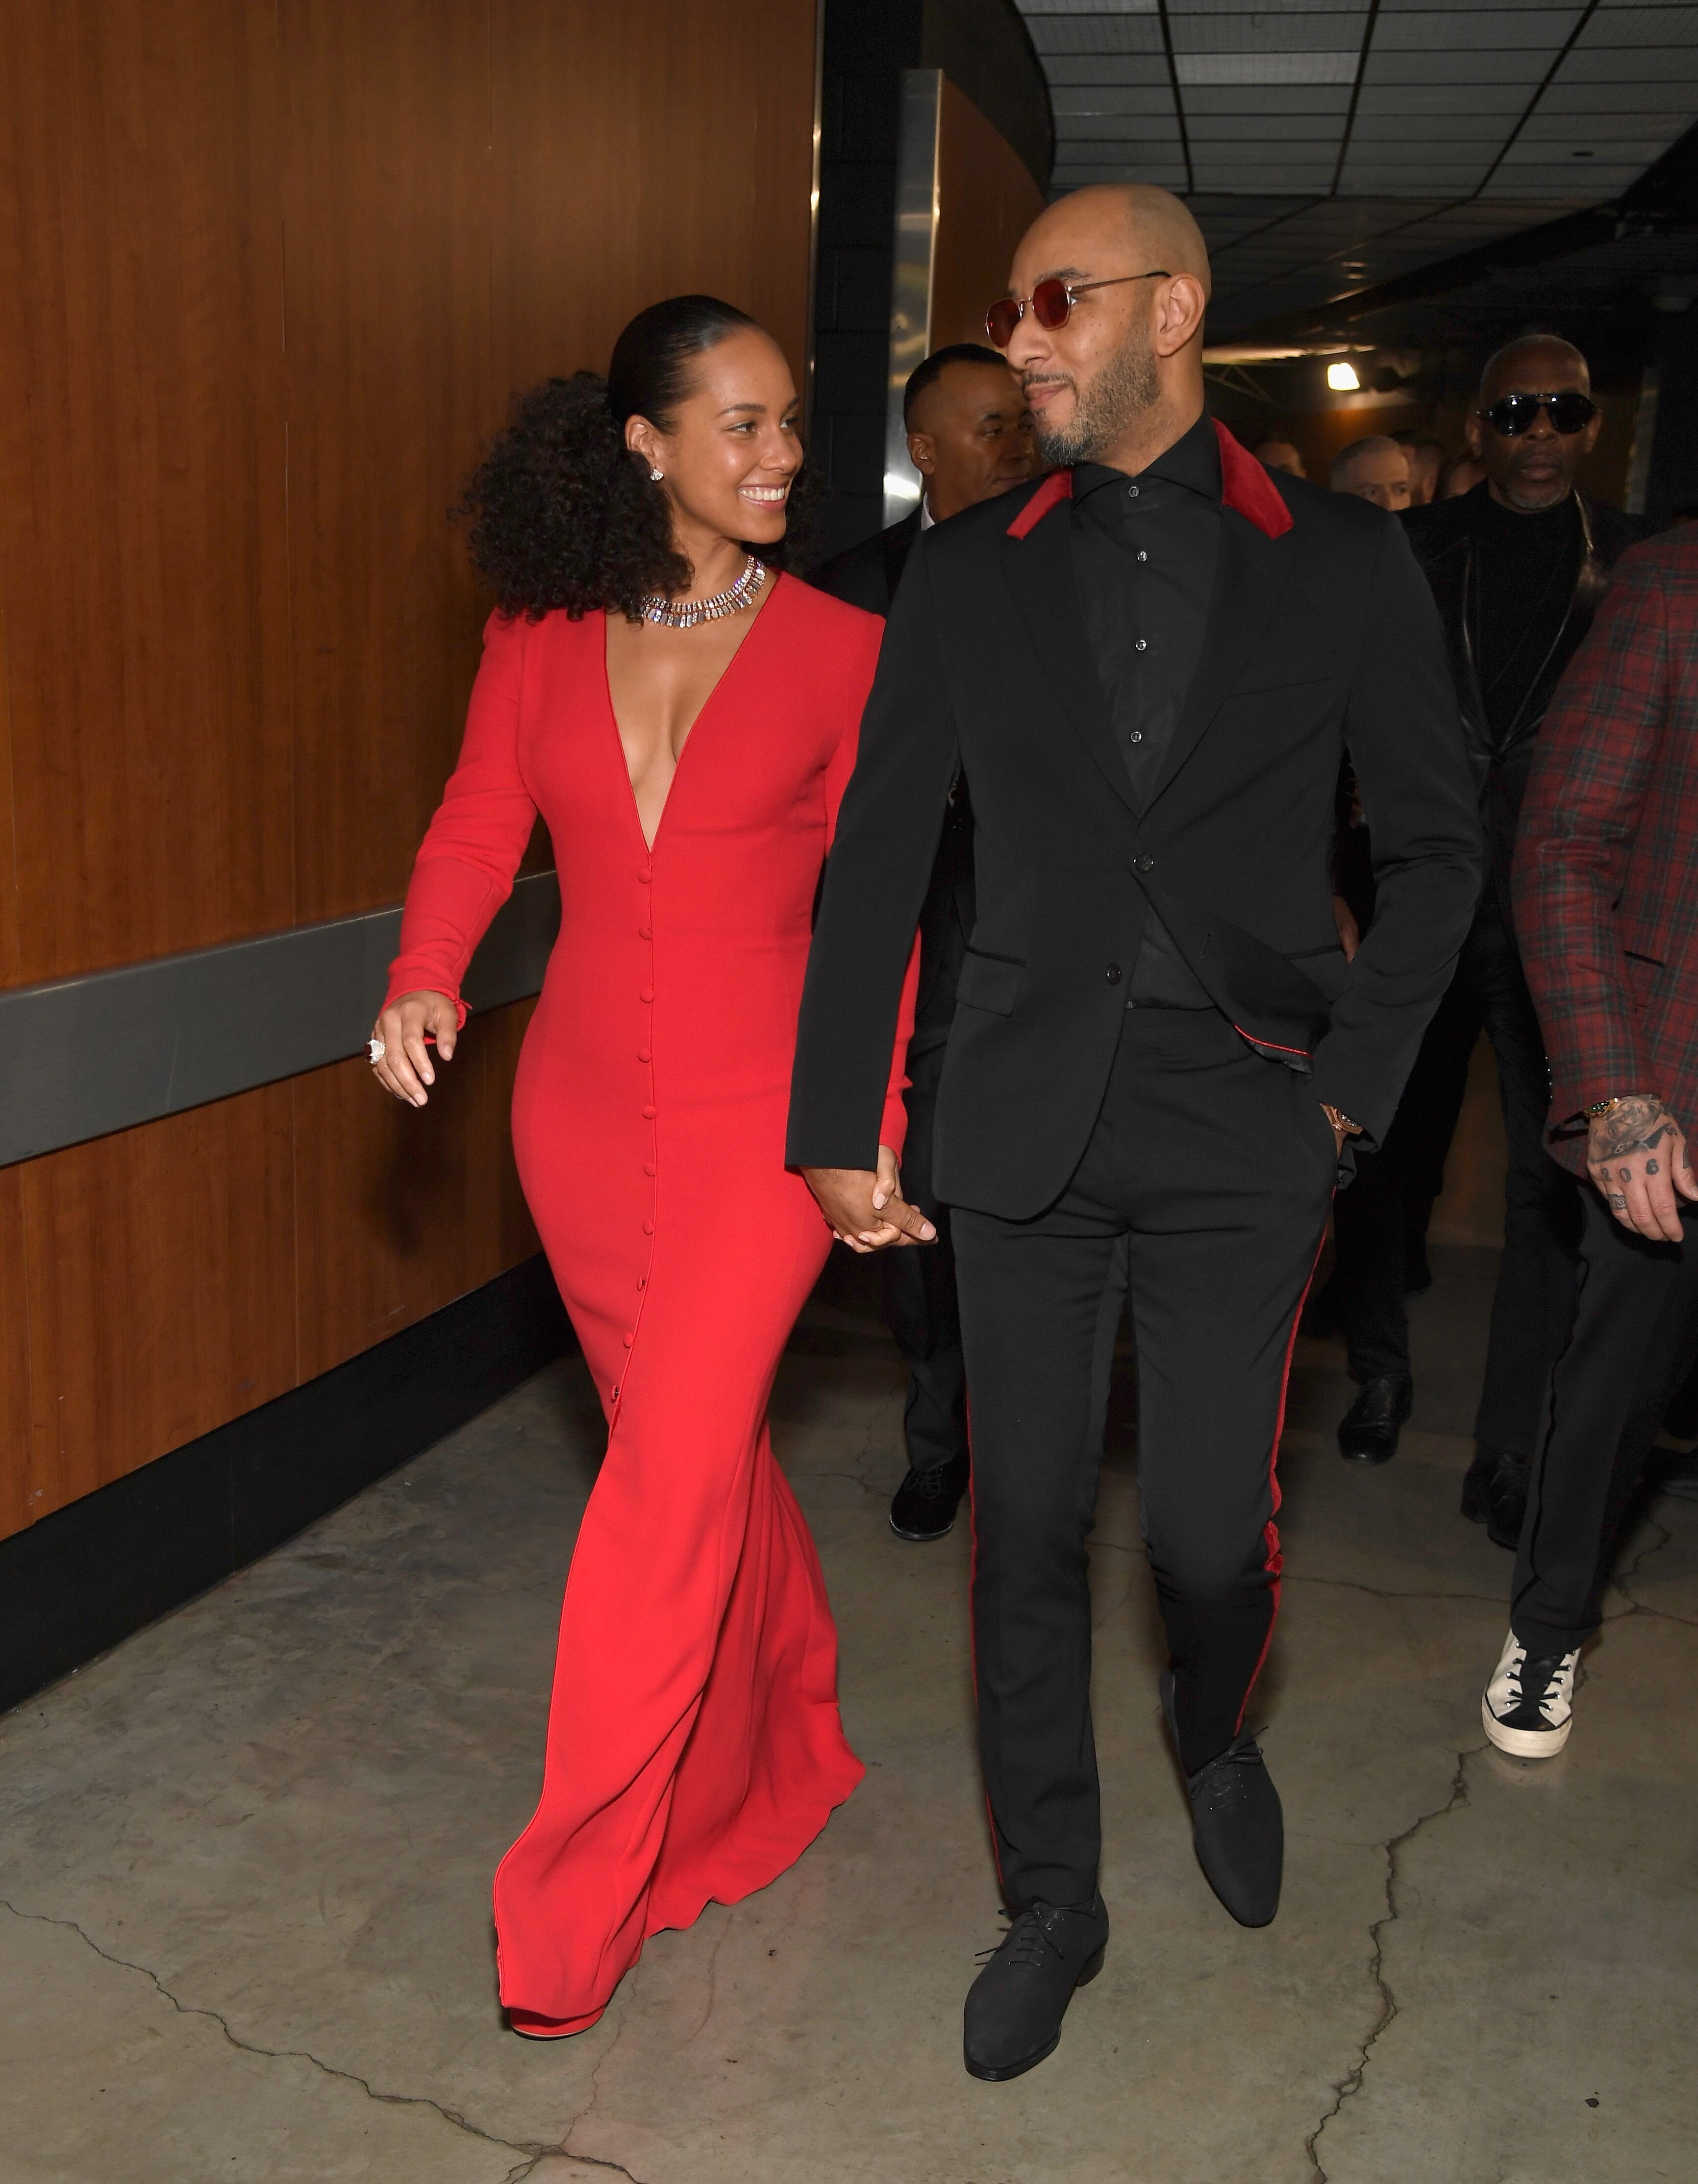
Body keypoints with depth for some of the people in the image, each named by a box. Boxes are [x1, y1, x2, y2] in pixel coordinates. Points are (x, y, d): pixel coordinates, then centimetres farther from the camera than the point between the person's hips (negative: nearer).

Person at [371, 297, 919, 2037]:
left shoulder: (840, 651, -3)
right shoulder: (540, 637, 3)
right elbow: (480, 821, 0)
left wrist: (880, 1110, -7)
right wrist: (425, 975, -20)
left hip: (759, 1120, -3)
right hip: (583, 1111, 4)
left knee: (670, 1472, -8)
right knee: (700, 1443, 17)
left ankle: (572, 1901, 7)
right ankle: (783, 1743, 42)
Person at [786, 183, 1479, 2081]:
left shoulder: (1342, 564, 0)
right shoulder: (965, 576, 3)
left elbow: (1437, 845, 7)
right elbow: (875, 857, 5)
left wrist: (1356, 1081, -1)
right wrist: (836, 1120, 4)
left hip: (1239, 1137, -1)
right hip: (1026, 1125, 2)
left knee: (1210, 1533, 4)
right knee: (1028, 1533, 7)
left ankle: (1213, 1736, 42)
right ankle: (1050, 1902, 28)